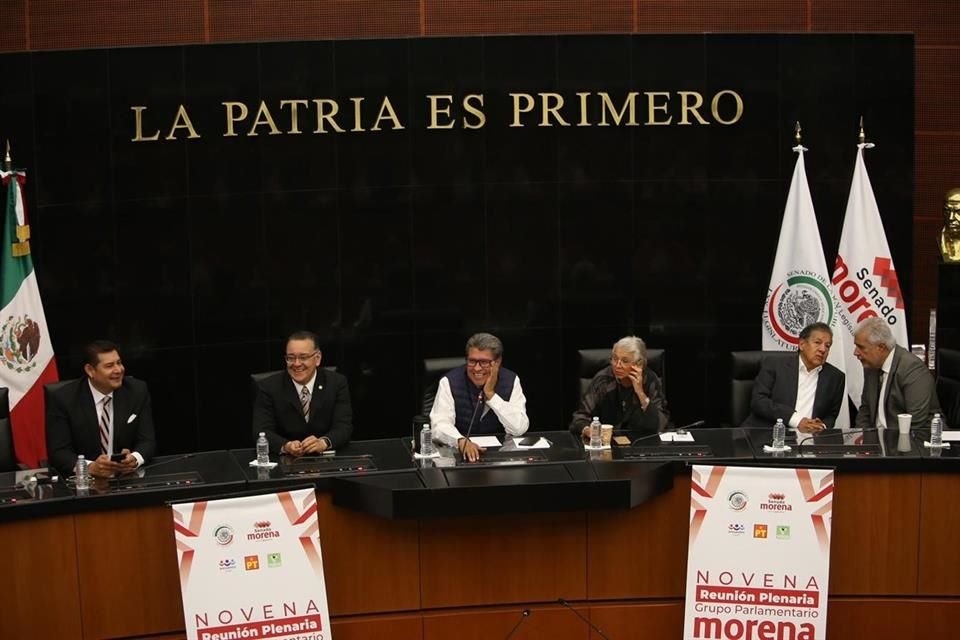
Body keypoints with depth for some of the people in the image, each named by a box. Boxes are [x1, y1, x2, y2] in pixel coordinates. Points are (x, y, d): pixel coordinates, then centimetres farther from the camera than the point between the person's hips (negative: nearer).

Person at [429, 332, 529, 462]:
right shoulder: (449, 382, -6)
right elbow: (439, 424, -16)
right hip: (459, 452, -1)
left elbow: (519, 429, -10)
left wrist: (491, 395, -15)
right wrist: (461, 441, -35)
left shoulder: (511, 381, -3)